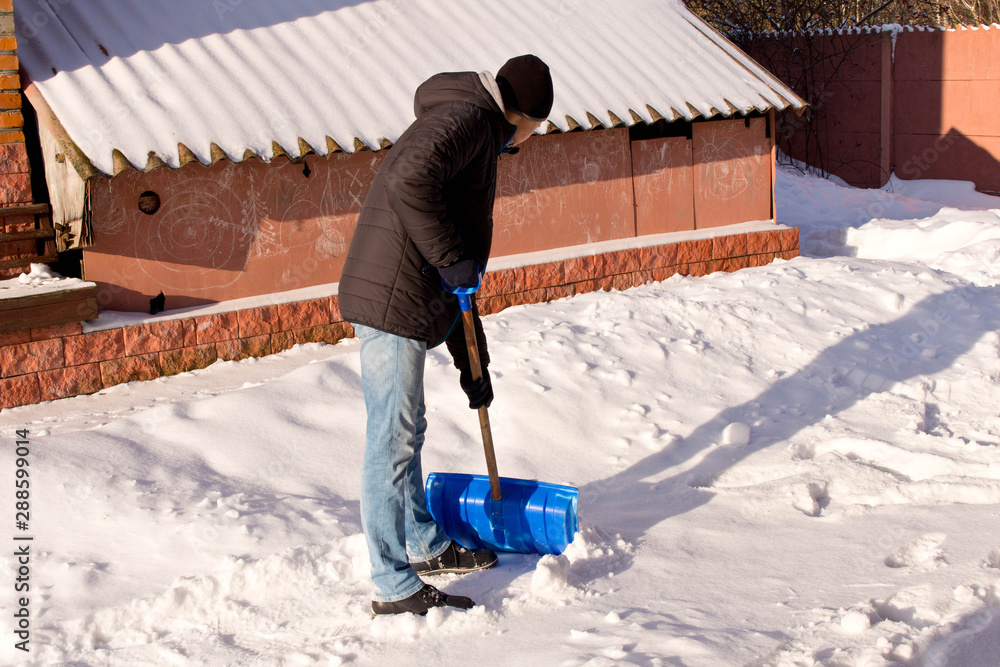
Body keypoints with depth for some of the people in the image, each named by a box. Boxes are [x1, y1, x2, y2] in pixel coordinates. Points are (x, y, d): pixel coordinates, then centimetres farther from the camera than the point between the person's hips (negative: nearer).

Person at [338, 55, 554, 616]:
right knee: (393, 442, -4)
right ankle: (396, 588, 5)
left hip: (407, 301, 11)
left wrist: (473, 362, 26)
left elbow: (455, 282, 27)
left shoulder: (481, 141, 26)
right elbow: (408, 181, -28)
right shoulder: (468, 117, -6)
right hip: (392, 300, -11)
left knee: (407, 432, 22)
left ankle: (426, 546, 38)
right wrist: (452, 258, -18)